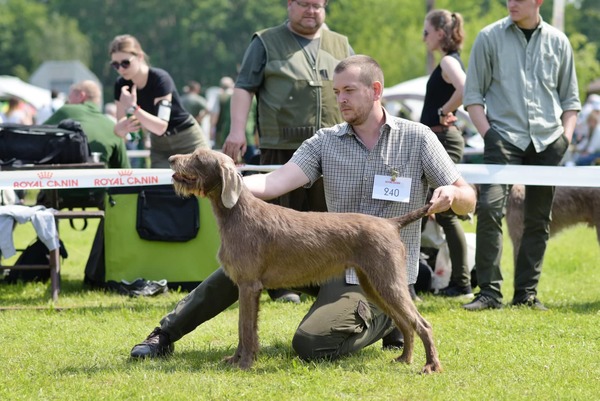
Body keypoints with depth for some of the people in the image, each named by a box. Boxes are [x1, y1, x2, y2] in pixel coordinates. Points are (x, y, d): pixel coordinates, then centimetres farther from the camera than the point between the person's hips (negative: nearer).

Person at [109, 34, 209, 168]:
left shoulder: (160, 79, -25)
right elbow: (119, 129, -9)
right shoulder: (121, 85, -9)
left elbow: (160, 127, -33)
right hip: (159, 146, 5)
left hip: (188, 143, -5)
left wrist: (133, 108, -42)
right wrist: (122, 127, -33)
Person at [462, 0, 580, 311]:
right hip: (504, 137, -3)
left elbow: (570, 98, 15)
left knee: (538, 219, 6)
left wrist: (566, 135, 2)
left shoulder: (557, 42, 9)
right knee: (490, 208, -18)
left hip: (547, 142, 3)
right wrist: (487, 133, -8)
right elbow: (472, 93, 4)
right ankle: (489, 291, -14)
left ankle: (526, 293, 14)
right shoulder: (489, 38, 3)